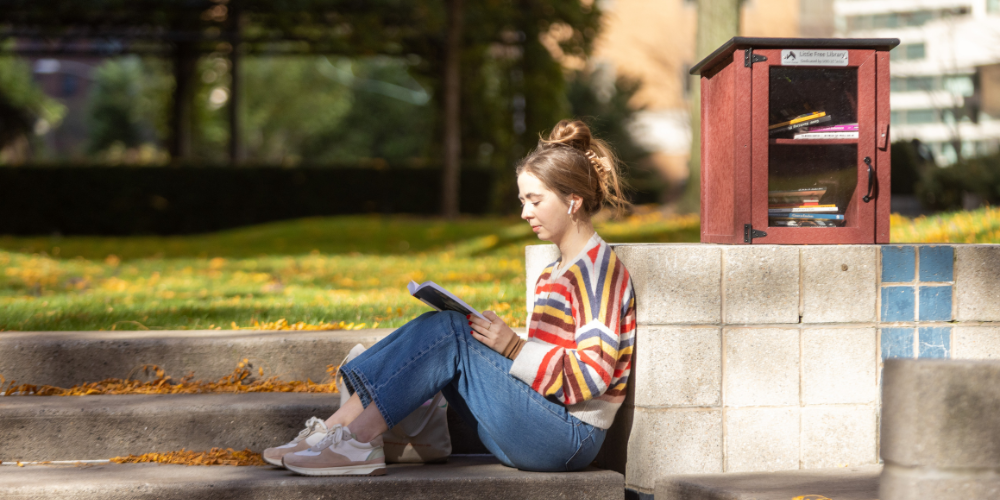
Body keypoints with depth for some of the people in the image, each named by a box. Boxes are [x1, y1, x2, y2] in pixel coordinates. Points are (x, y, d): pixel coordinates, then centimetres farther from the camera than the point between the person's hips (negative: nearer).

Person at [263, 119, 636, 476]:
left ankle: (357, 441, -19)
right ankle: (332, 432, -11)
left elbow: (593, 374, -18)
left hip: (569, 437, -9)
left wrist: (515, 348, -21)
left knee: (448, 332, -18)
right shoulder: (554, 275, 20)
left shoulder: (599, 268, -9)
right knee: (436, 329, -3)